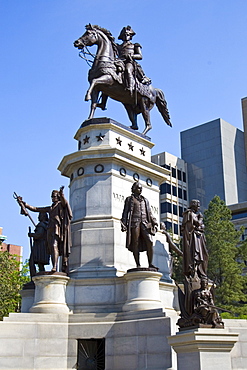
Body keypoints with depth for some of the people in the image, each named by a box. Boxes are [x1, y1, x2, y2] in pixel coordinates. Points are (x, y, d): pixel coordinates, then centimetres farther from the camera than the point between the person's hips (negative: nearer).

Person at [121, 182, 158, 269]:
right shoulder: (130, 199, 13)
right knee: (135, 243, -7)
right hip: (134, 222, -3)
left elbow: (149, 213, 22)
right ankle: (138, 264, -5)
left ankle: (150, 264, -10)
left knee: (149, 242, -12)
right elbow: (126, 212, 6)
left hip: (145, 223, 3)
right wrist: (124, 224, -5)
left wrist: (154, 223, 11)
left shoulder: (145, 200, 24)